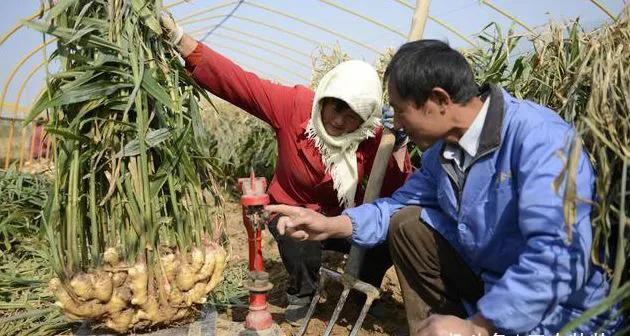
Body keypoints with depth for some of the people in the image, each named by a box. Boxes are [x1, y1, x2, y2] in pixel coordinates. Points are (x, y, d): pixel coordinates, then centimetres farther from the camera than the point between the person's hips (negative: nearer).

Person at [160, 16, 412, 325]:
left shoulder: (372, 137, -19)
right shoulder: (295, 105, -24)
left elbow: (395, 194, -21)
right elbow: (236, 81, -29)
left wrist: (398, 146, -36)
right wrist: (180, 39, -36)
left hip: (345, 219, 2)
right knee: (301, 236, -35)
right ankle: (301, 294, 3)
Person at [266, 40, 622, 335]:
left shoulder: (538, 136, -28)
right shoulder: (442, 149, 1)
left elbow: (560, 256, -37)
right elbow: (402, 204, 14)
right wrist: (331, 224, 0)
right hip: (490, 279, 8)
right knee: (406, 223, 6)